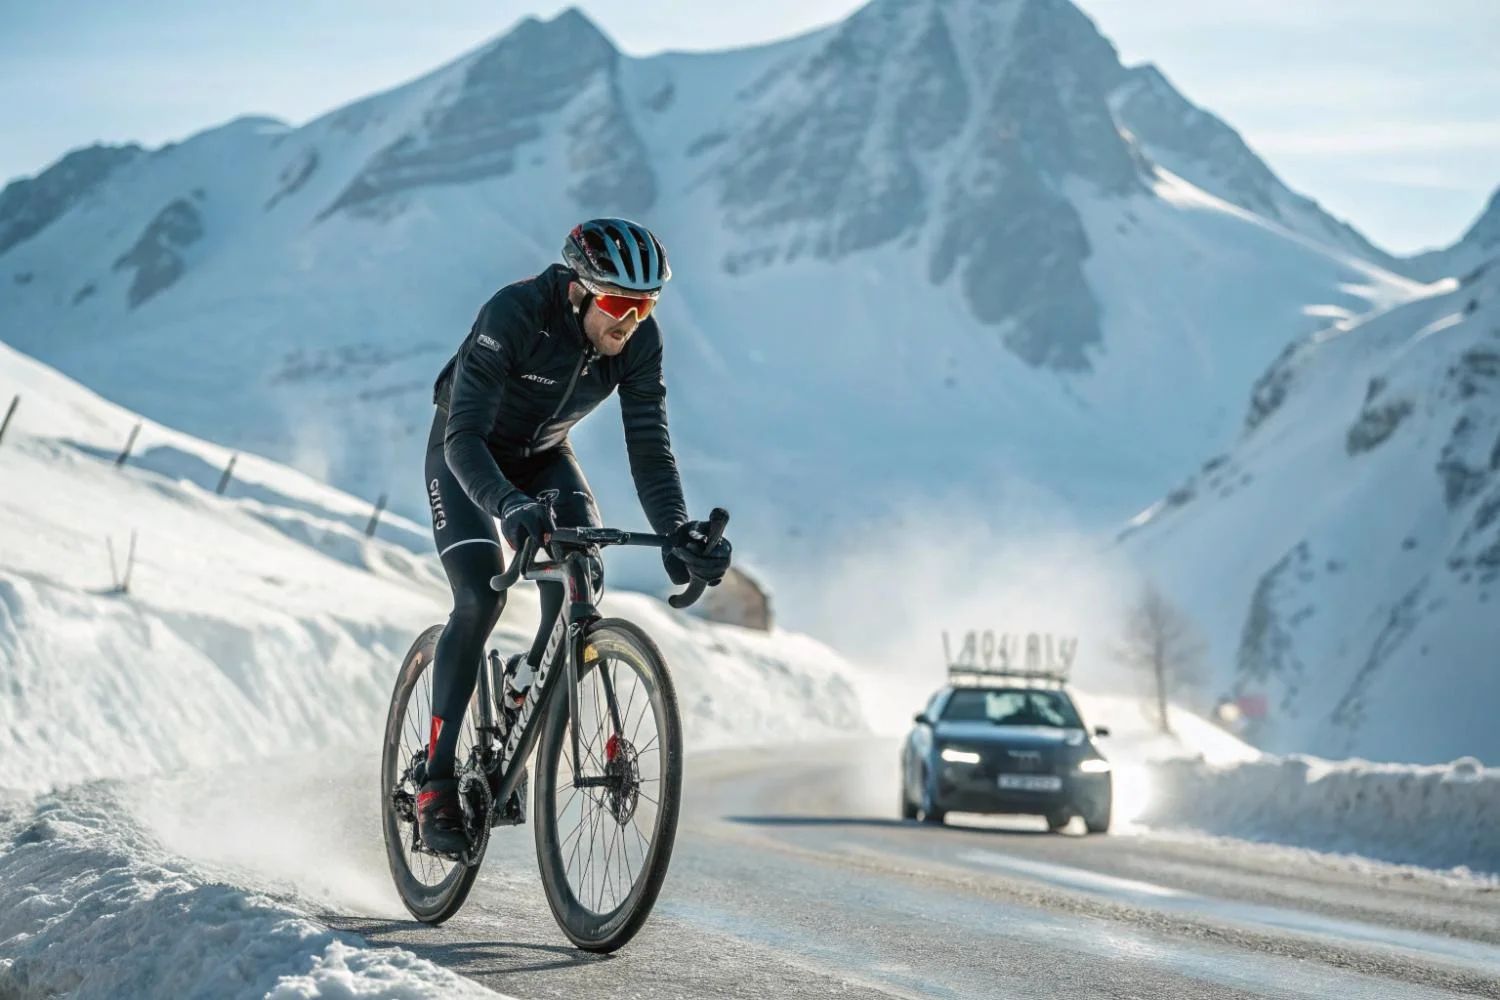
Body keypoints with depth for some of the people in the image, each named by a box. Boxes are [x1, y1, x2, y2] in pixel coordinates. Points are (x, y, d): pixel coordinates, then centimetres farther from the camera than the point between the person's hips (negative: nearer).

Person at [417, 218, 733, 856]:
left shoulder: (639, 338, -22)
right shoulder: (514, 315, -36)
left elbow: (648, 444, -22)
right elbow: (465, 435, -42)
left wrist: (676, 530, -39)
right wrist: (508, 505, -60)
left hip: (543, 453, 4)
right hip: (466, 453, -4)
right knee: (481, 598, -21)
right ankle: (436, 783, -15)